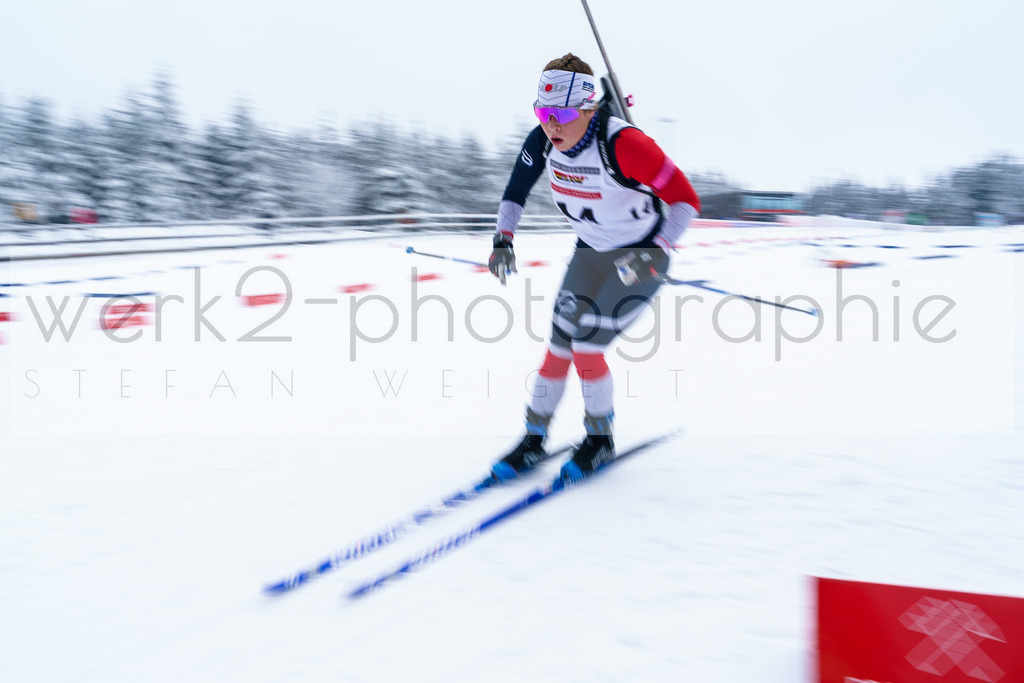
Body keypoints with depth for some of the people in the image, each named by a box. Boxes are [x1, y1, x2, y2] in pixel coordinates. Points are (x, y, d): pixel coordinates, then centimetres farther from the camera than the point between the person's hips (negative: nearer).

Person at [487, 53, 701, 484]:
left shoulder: (622, 144, -31)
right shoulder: (543, 141, -13)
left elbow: (686, 200, -25)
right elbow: (515, 190, 5)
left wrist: (656, 252, -33)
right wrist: (503, 240, -6)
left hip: (639, 259, -5)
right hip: (589, 253, 6)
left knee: (586, 349, -12)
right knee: (558, 348, 2)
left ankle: (600, 440, 12)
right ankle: (533, 442, 17)